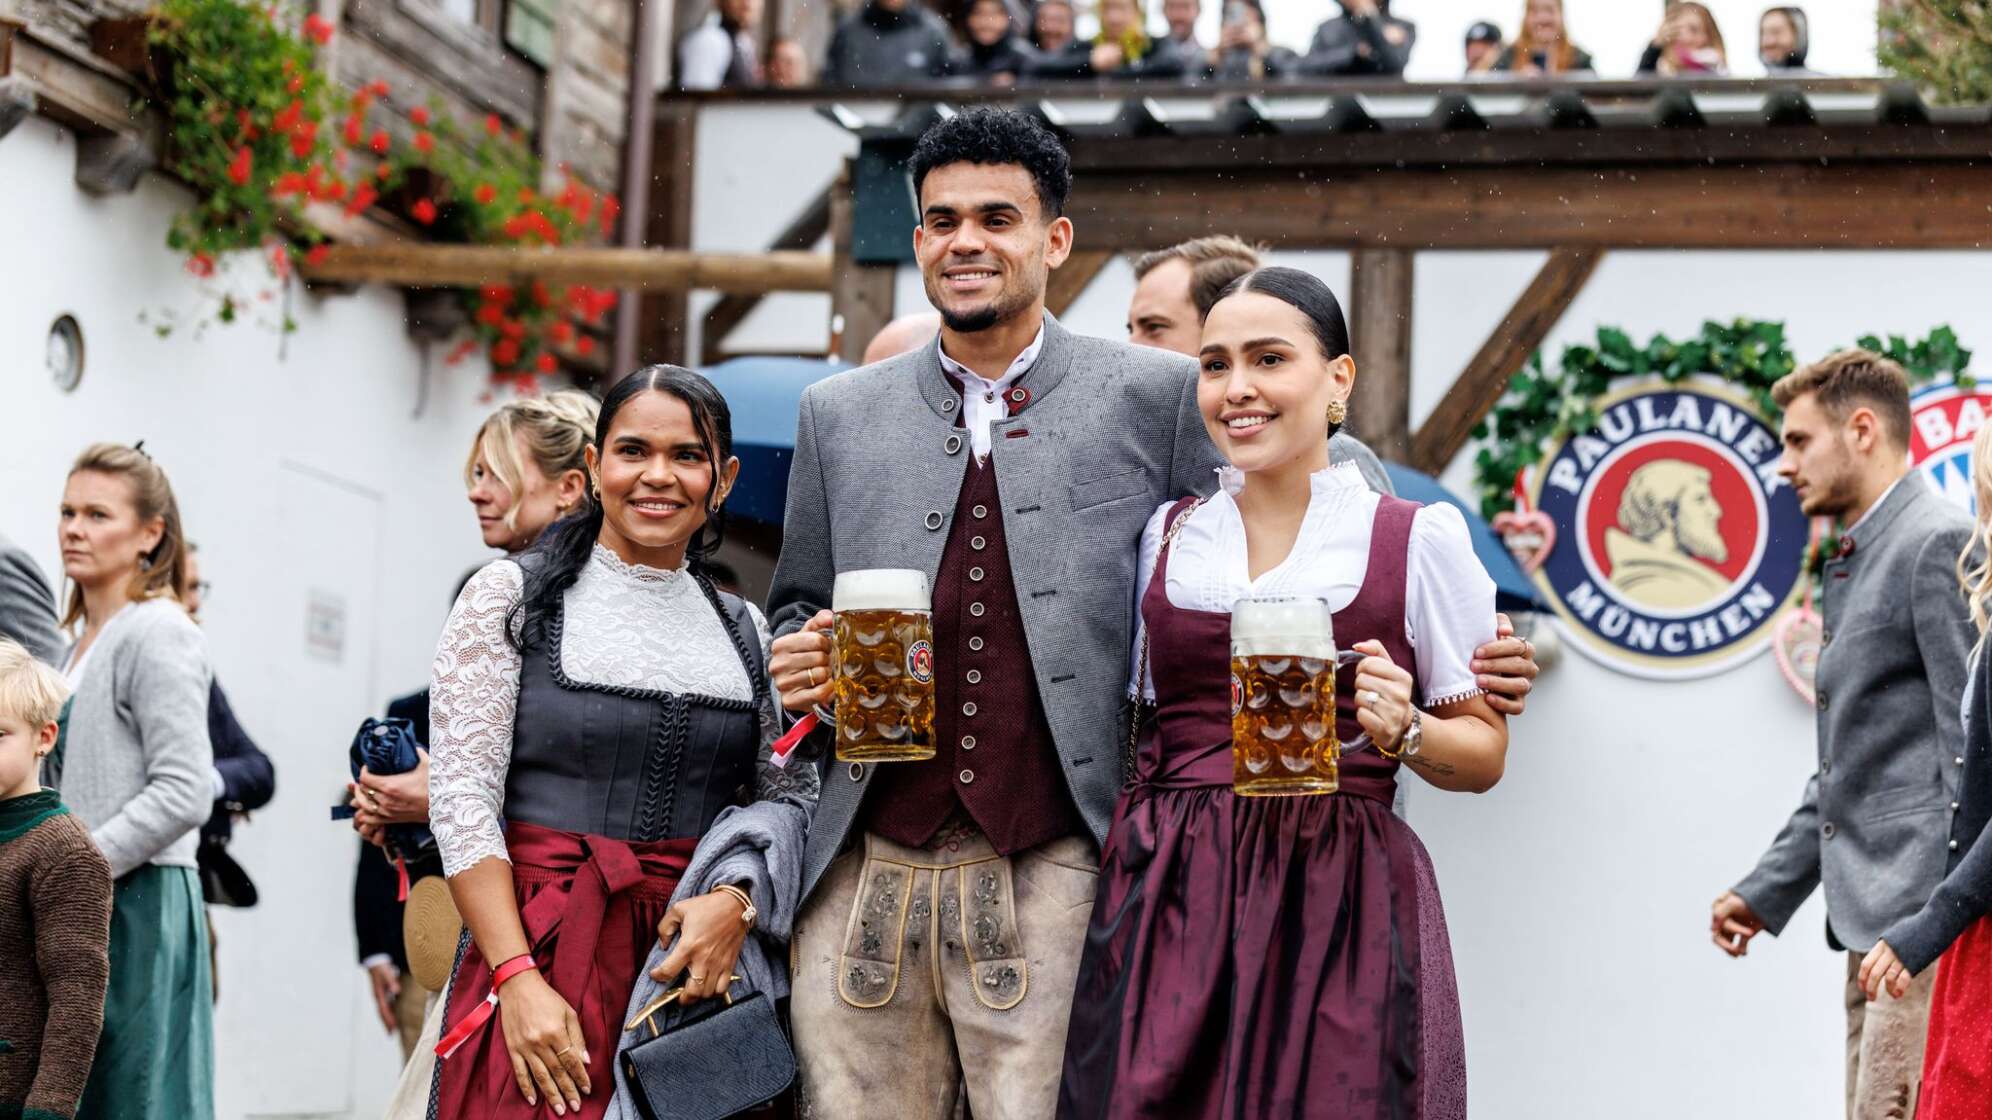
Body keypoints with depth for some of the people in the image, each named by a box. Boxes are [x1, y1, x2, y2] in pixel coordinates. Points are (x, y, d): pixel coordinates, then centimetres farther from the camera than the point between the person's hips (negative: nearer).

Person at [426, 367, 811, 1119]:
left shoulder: (747, 633, 13)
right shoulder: (512, 596, 2)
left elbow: (790, 801, 9)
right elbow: (461, 797, -5)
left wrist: (738, 901, -12)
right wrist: (518, 979, -15)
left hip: (701, 971, 3)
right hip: (539, 956, -3)